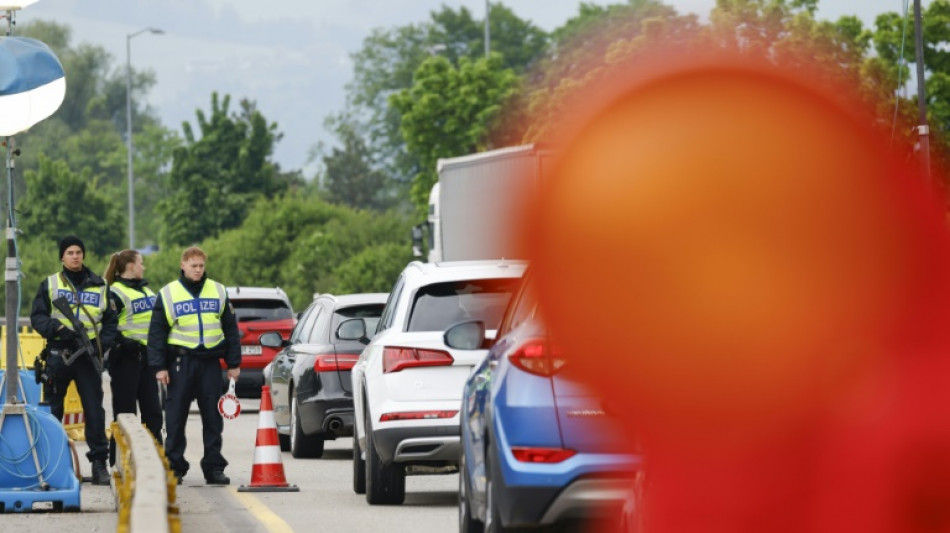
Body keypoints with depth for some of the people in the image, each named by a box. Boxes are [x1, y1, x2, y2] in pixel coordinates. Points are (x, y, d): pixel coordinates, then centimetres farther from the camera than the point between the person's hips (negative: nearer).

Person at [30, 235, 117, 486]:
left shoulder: (99, 286, 12)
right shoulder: (50, 284, 8)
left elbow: (111, 321, 13)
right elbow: (37, 317, 3)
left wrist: (104, 342, -5)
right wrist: (56, 329, -15)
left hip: (88, 355, 1)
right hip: (58, 354, -1)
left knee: (95, 410, -4)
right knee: (52, 409, 2)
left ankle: (99, 462, -1)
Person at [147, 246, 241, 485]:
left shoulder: (219, 292, 10)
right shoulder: (168, 294, 3)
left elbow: (231, 329, 13)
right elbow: (156, 333, 2)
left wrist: (233, 363, 8)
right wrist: (159, 366, -5)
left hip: (210, 360, 2)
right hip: (181, 360, -2)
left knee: (213, 416, 2)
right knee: (175, 417, -1)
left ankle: (214, 467, 7)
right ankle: (174, 467, 5)